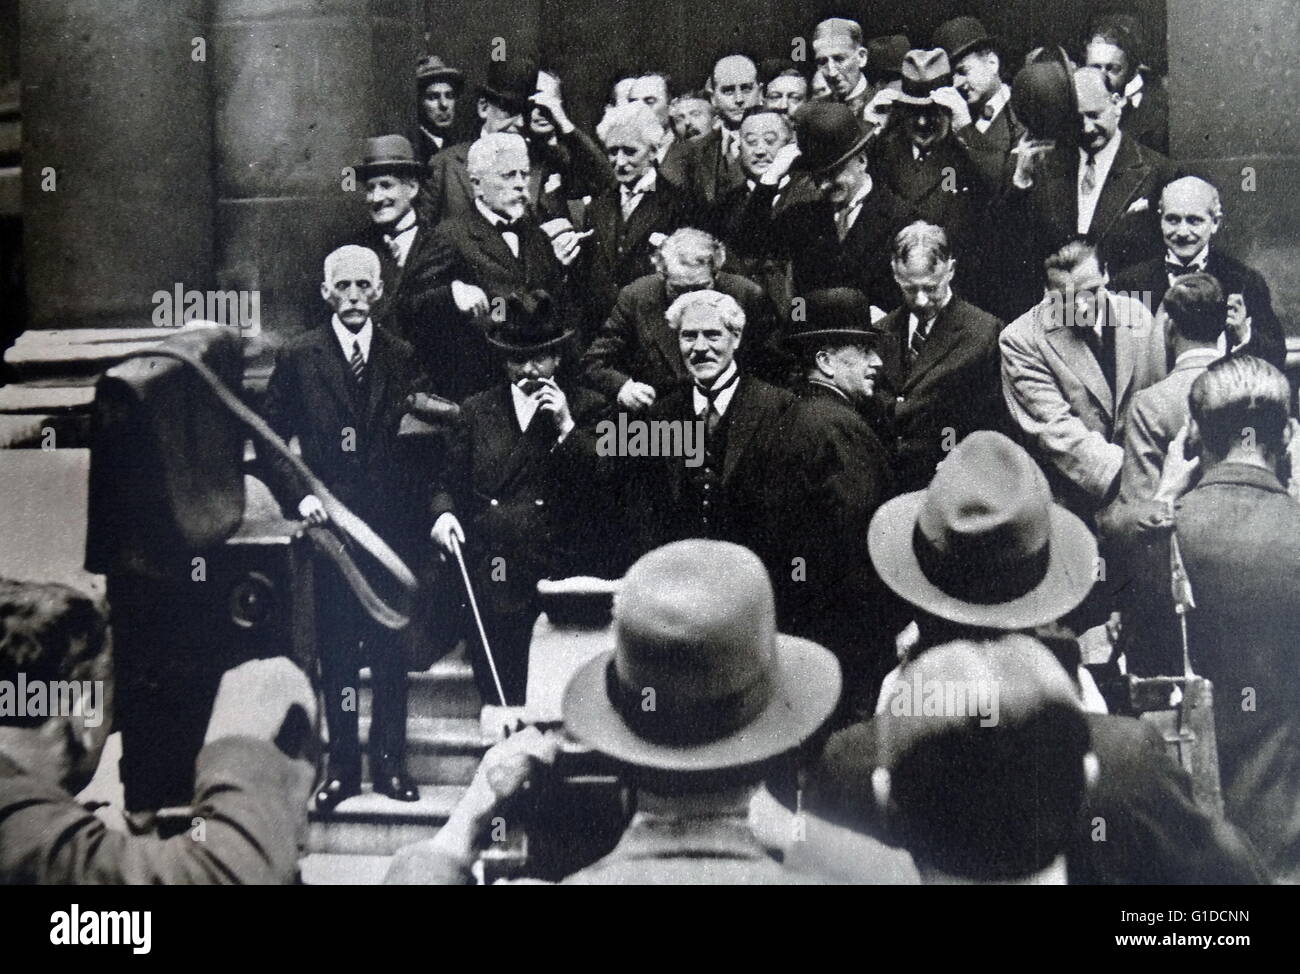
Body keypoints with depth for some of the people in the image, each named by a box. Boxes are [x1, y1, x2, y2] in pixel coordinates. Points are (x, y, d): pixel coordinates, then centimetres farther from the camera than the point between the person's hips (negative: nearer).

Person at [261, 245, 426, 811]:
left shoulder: (404, 359, 5)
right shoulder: (297, 359, 2)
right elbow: (269, 441, 4)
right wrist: (299, 495, -9)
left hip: (392, 525, 1)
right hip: (328, 525, -1)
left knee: (391, 649, 8)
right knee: (336, 652, 6)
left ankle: (389, 761, 20)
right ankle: (341, 764, 17)